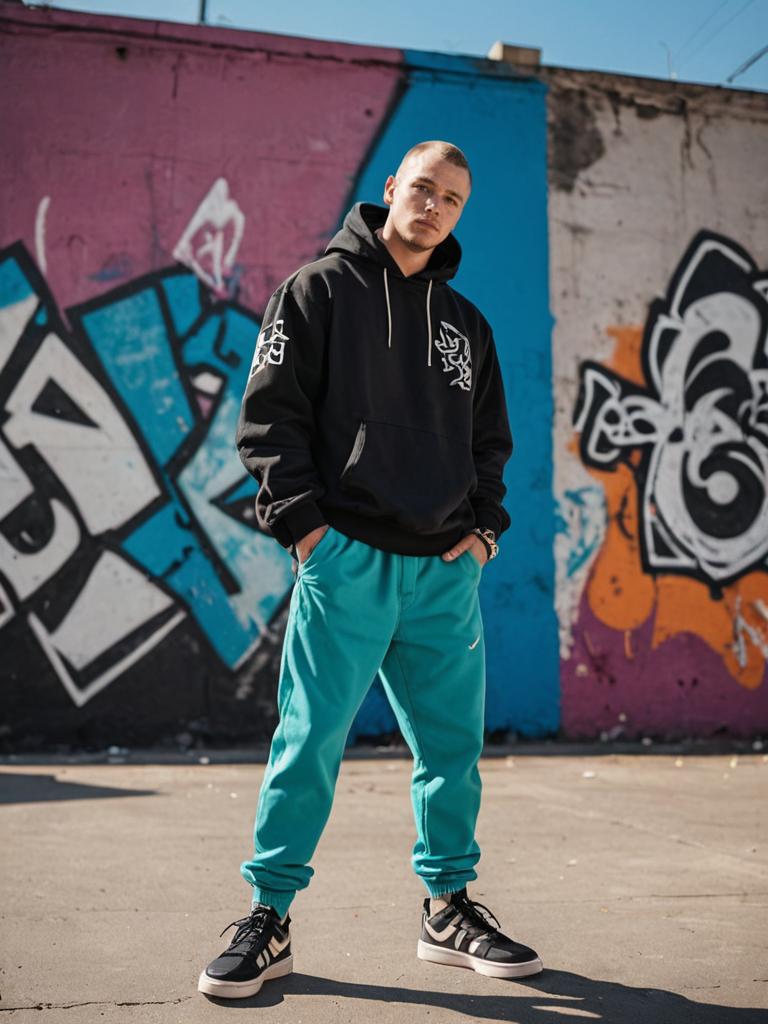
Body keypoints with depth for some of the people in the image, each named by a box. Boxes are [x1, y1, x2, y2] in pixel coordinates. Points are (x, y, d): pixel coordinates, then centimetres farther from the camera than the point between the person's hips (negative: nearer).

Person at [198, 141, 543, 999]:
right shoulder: (318, 290, 5)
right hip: (346, 559, -5)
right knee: (311, 741, -4)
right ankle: (269, 914, 10)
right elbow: (270, 413, -2)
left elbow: (491, 438, 24)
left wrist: (484, 524, 9)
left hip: (446, 569, 5)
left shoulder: (465, 323, 20)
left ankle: (448, 907, 24)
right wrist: (303, 521, -11)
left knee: (452, 742, 8)